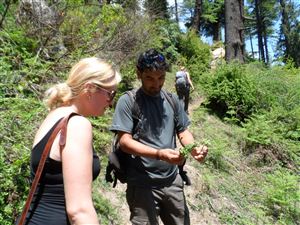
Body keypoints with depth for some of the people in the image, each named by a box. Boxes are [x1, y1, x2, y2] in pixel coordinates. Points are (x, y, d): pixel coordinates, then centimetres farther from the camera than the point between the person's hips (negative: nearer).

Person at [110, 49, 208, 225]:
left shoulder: (173, 99, 6)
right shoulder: (128, 101, -9)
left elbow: (183, 131, 10)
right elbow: (125, 141, -14)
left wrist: (194, 148, -12)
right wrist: (159, 154, -28)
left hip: (172, 180, 5)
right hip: (142, 184, -4)